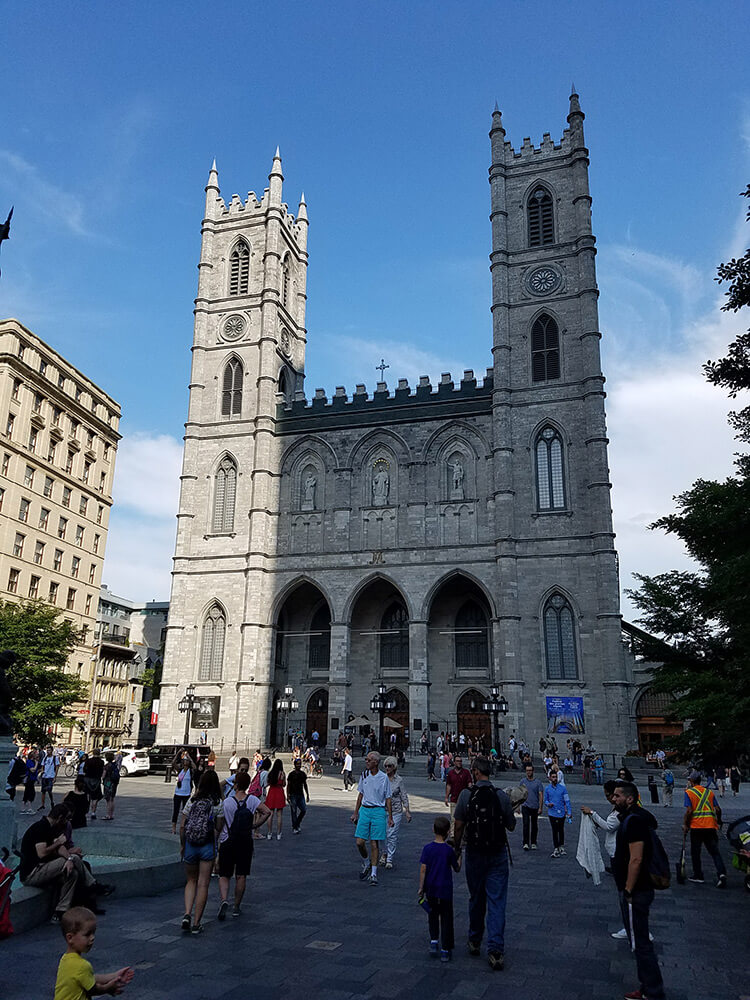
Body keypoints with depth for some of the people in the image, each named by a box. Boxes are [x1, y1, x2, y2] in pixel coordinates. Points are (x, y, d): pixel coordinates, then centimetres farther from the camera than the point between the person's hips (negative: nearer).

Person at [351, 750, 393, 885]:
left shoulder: (384, 777, -6)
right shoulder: (364, 775, 5)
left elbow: (388, 798, 0)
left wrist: (390, 817, -1)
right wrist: (355, 812, 13)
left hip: (378, 811, -3)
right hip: (365, 810, 4)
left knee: (374, 843, -2)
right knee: (359, 842, -2)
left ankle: (373, 873, 10)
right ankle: (366, 864, 24)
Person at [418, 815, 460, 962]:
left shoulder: (427, 848, -9)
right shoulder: (449, 850, -11)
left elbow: (423, 869, -8)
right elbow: (457, 869, 0)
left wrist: (421, 888, 0)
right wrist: (459, 856, 15)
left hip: (431, 889, 2)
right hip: (445, 889, -1)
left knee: (433, 916, 22)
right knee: (446, 919, 9)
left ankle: (434, 940, 14)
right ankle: (445, 950, 11)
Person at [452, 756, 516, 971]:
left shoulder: (466, 795, -10)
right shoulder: (502, 796, -8)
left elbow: (458, 826, -7)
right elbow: (511, 826, 1)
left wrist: (456, 848, 7)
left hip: (475, 854, 0)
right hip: (498, 854, 0)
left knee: (476, 899, 16)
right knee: (497, 901, 2)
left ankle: (475, 942, 31)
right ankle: (496, 950, -4)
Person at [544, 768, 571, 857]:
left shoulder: (563, 788, -3)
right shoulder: (547, 788, 1)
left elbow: (567, 801, 0)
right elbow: (545, 800, 9)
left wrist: (569, 812, -6)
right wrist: (548, 804, -14)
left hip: (561, 812, 0)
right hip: (552, 813, 0)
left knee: (561, 830, 12)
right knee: (554, 831, -2)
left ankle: (561, 847, 28)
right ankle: (556, 849, 4)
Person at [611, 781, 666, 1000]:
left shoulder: (633, 820, -23)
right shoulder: (639, 816, 10)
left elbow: (636, 859, -27)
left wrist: (628, 891, -22)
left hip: (635, 892, -11)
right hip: (640, 889, 11)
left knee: (640, 943, 0)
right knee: (640, 941, 20)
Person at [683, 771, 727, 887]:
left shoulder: (689, 792, -2)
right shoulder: (709, 792, 12)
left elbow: (689, 811, -11)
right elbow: (718, 809, 7)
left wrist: (685, 824, -1)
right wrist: (718, 821, 23)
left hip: (696, 826, -4)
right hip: (711, 826, 4)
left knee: (695, 852, 10)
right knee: (714, 851, 7)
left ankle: (698, 875, 15)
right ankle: (721, 873, -11)